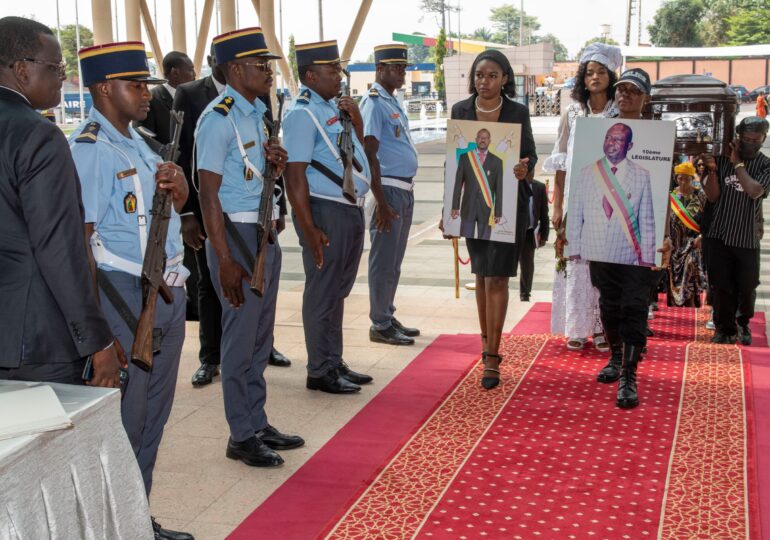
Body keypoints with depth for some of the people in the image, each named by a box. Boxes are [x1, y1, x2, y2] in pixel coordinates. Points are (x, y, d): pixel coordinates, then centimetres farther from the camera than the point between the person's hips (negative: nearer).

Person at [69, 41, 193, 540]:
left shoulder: (137, 143, 14)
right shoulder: (89, 149, -13)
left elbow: (178, 205, 23)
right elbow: (77, 241, -18)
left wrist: (177, 185, -1)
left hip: (167, 291, 9)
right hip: (124, 294, -9)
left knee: (154, 416, 15)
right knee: (123, 420, -1)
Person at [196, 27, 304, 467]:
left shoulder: (257, 113, 12)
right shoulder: (219, 119, -13)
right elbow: (209, 194, -17)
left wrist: (276, 162, -1)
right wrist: (225, 260, -21)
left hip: (265, 234, 9)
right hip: (237, 233, -9)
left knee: (261, 335, 15)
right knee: (242, 337, -1)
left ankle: (258, 424, 27)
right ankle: (242, 436, 12)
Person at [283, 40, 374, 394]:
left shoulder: (334, 107, 13)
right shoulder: (303, 113, -13)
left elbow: (357, 151, 25)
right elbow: (295, 176, -18)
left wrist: (356, 120, 7)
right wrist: (309, 229, -21)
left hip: (351, 210, 9)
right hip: (326, 212, -9)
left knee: (339, 290, 17)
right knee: (323, 293, 0)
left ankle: (334, 363, 29)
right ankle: (320, 371, 12)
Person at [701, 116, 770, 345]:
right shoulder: (722, 160, 2)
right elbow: (712, 196, 0)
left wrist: (738, 163, -10)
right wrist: (712, 170, -15)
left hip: (747, 239, -1)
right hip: (719, 236, 1)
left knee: (746, 288, 5)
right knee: (722, 287, 3)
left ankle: (743, 325, 30)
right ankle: (725, 328, 17)